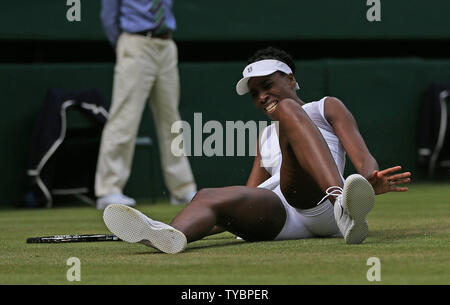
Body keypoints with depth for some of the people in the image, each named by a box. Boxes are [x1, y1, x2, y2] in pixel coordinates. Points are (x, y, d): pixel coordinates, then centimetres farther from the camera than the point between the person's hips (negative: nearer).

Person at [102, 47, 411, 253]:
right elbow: (246, 199, 34)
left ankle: (342, 202, -52)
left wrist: (371, 181, -20)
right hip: (279, 219, 4)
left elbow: (362, 157, 4)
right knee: (209, 196, -24)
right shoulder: (267, 136, 38)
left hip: (318, 205, -4)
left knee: (286, 109, -23)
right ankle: (171, 234, -65)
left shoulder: (328, 108, 21)